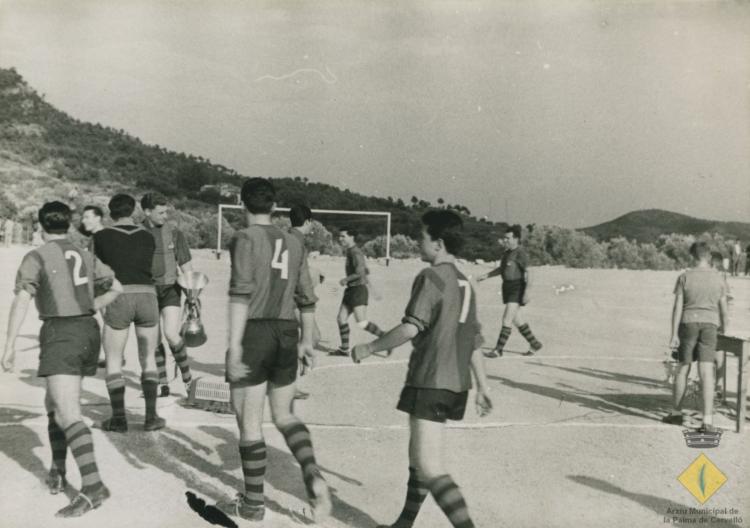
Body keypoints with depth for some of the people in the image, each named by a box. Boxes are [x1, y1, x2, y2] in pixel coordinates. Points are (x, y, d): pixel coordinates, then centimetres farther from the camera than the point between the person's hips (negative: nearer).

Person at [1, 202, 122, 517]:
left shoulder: (36, 257, -4)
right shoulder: (86, 257, 14)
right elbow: (116, 288, 23)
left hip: (60, 334, -7)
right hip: (88, 331, 7)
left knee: (68, 415, -15)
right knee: (53, 403, 23)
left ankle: (93, 486, -26)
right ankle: (57, 473, 28)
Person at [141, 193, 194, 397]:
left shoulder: (174, 233, -2)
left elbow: (186, 266, 2)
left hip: (170, 288, -2)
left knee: (171, 334, -17)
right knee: (154, 341, 4)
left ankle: (187, 377, 3)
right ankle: (163, 385, 16)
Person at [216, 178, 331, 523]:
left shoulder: (246, 238, -5)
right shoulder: (293, 243, 11)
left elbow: (241, 293, -17)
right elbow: (306, 298, 13)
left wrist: (234, 346, -18)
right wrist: (307, 341, 22)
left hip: (255, 333, -6)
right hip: (287, 335, 6)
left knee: (249, 422, 6)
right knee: (284, 415, 19)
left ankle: (253, 503, 16)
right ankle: (313, 476, -1)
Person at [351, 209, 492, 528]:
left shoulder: (431, 277, -12)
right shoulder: (465, 284, 14)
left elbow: (411, 328, -21)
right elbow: (474, 340, 15)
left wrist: (369, 348, -10)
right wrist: (482, 386, 19)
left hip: (431, 382, -9)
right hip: (456, 384, 9)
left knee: (429, 468, -9)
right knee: (418, 455, 22)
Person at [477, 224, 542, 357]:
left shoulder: (520, 253, -15)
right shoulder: (507, 252, 11)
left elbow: (528, 273, -19)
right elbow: (501, 269, 24)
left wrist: (527, 293, -25)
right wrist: (486, 276, 15)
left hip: (517, 288, -9)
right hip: (508, 288, 9)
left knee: (507, 320, -11)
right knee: (517, 320, 14)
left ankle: (498, 350, -9)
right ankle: (534, 344, 28)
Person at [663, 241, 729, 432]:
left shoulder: (684, 277, -3)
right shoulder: (718, 279, 2)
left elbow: (677, 307, -7)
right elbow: (724, 310, 5)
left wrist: (674, 335, -6)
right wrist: (724, 331, 20)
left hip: (688, 324, 0)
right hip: (709, 325, 1)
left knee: (683, 369, 12)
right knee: (706, 373, -4)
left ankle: (676, 413, 23)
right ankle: (708, 420, -11)